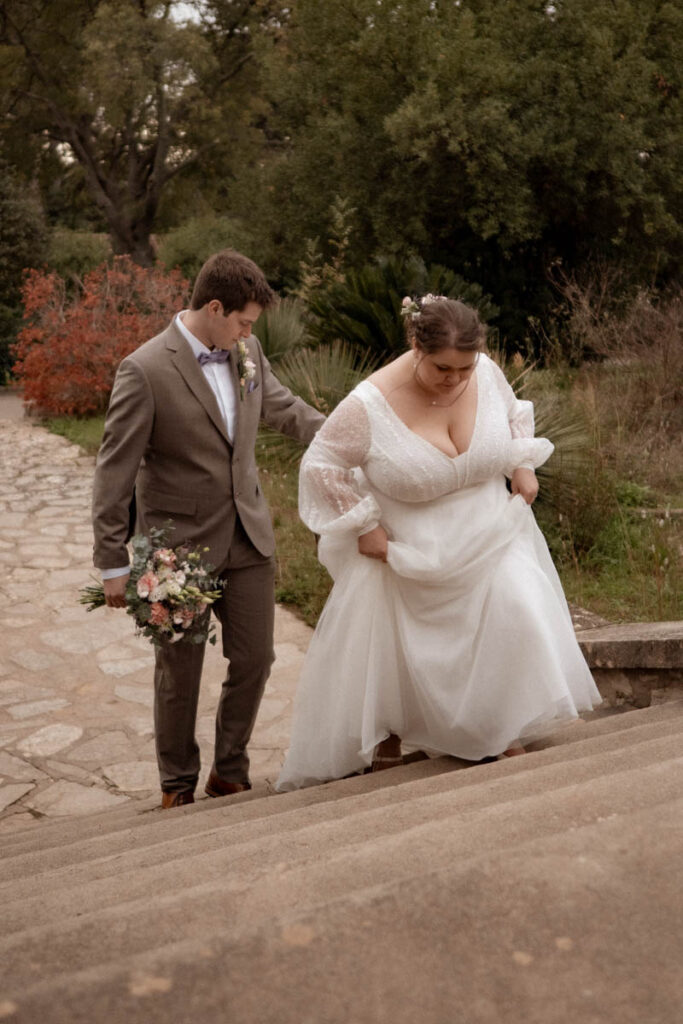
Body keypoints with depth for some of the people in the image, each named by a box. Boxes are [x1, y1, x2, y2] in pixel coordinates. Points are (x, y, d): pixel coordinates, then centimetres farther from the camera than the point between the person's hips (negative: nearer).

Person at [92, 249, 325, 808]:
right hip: (179, 546, -5)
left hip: (247, 536, 5)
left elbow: (286, 409, 19)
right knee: (180, 672, 10)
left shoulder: (247, 352, 1)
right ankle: (178, 785, 32)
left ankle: (230, 772, 32)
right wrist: (113, 563, -12)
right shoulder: (146, 370, -18)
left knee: (254, 659, 10)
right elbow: (114, 471, -14)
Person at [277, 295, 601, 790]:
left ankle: (506, 736, 3)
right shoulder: (370, 405, -23)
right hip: (407, 554, -3)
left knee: (517, 613, -14)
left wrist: (522, 465, 0)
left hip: (489, 539, 3)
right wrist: (365, 527, -14)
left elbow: (514, 413, 13)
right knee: (389, 656, 7)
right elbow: (321, 466, -12)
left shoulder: (486, 372, -10)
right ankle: (386, 741, 33)